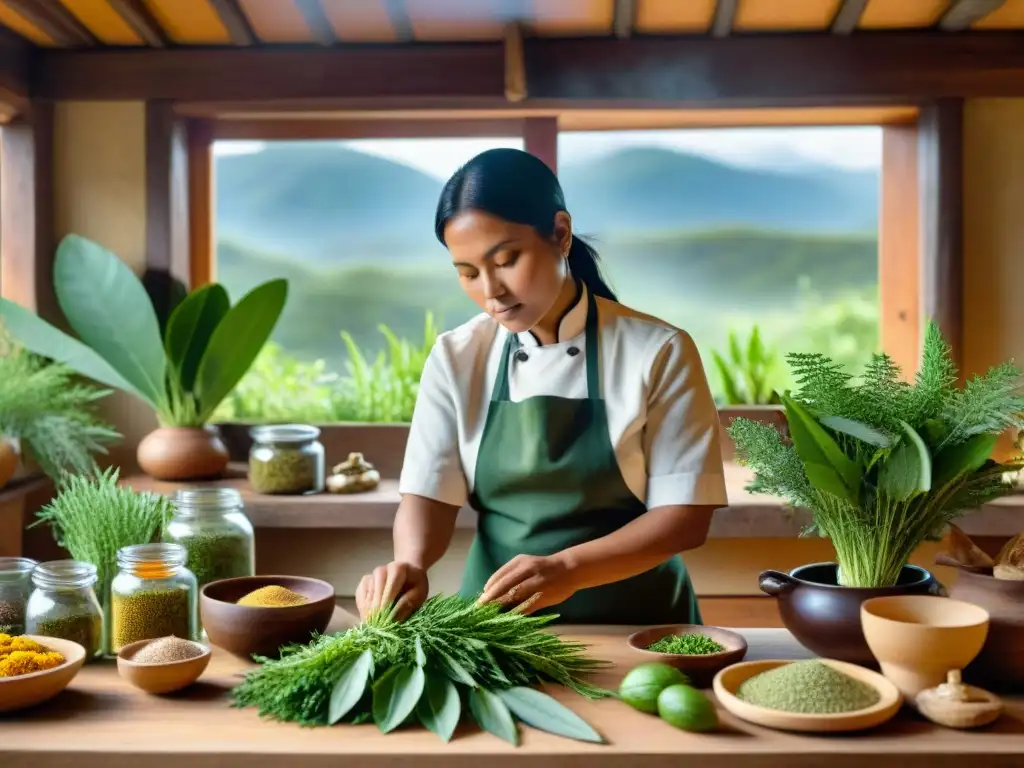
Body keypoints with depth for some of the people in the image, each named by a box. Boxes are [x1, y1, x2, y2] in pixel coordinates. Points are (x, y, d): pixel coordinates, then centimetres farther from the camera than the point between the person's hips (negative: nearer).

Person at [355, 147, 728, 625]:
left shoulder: (659, 353, -8)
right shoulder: (455, 358, 0)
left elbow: (686, 513, -9)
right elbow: (429, 495, -2)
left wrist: (568, 568, -23)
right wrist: (410, 563, -24)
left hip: (634, 622, -3)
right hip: (497, 623, 3)